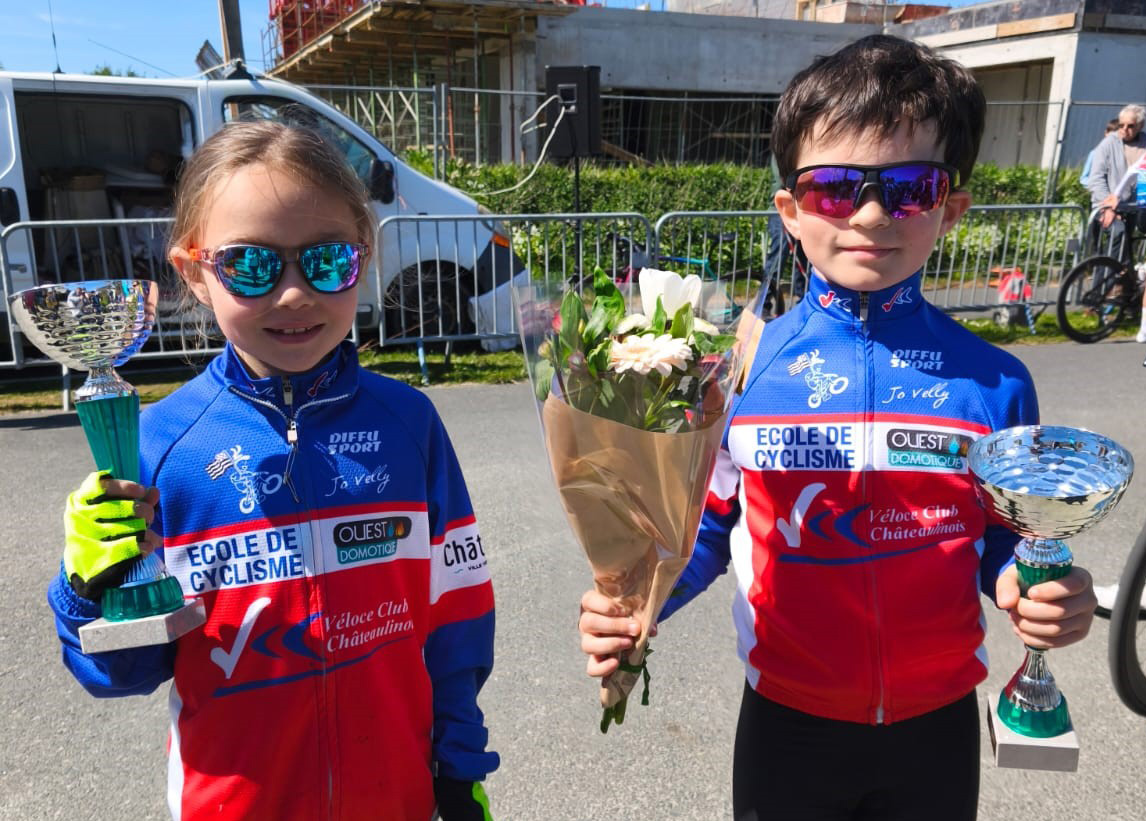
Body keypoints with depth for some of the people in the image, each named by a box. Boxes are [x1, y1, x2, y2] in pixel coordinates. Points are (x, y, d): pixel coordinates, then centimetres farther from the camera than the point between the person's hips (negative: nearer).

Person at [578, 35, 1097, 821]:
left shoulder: (994, 382, -9)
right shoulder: (739, 369, -13)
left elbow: (1003, 543, 3)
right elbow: (705, 533, -4)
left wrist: (1034, 592, -19)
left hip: (937, 728, 1)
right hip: (788, 726, -1)